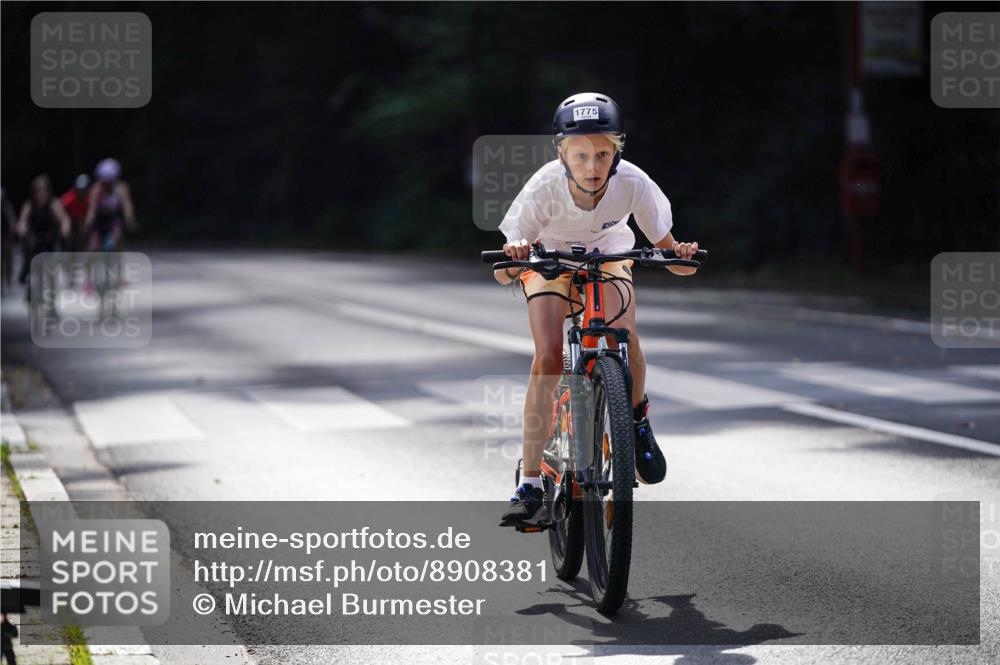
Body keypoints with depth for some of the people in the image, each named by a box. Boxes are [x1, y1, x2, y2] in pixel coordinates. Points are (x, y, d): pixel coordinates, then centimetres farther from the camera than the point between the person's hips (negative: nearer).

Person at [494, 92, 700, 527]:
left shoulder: (633, 184, -32)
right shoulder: (544, 189, -34)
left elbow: (668, 252, -23)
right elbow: (502, 275, -31)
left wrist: (682, 257, -46)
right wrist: (512, 260, -53)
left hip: (608, 256, 1)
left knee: (623, 338, -27)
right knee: (548, 357, -20)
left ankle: (637, 419, 4)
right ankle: (530, 484, -14)